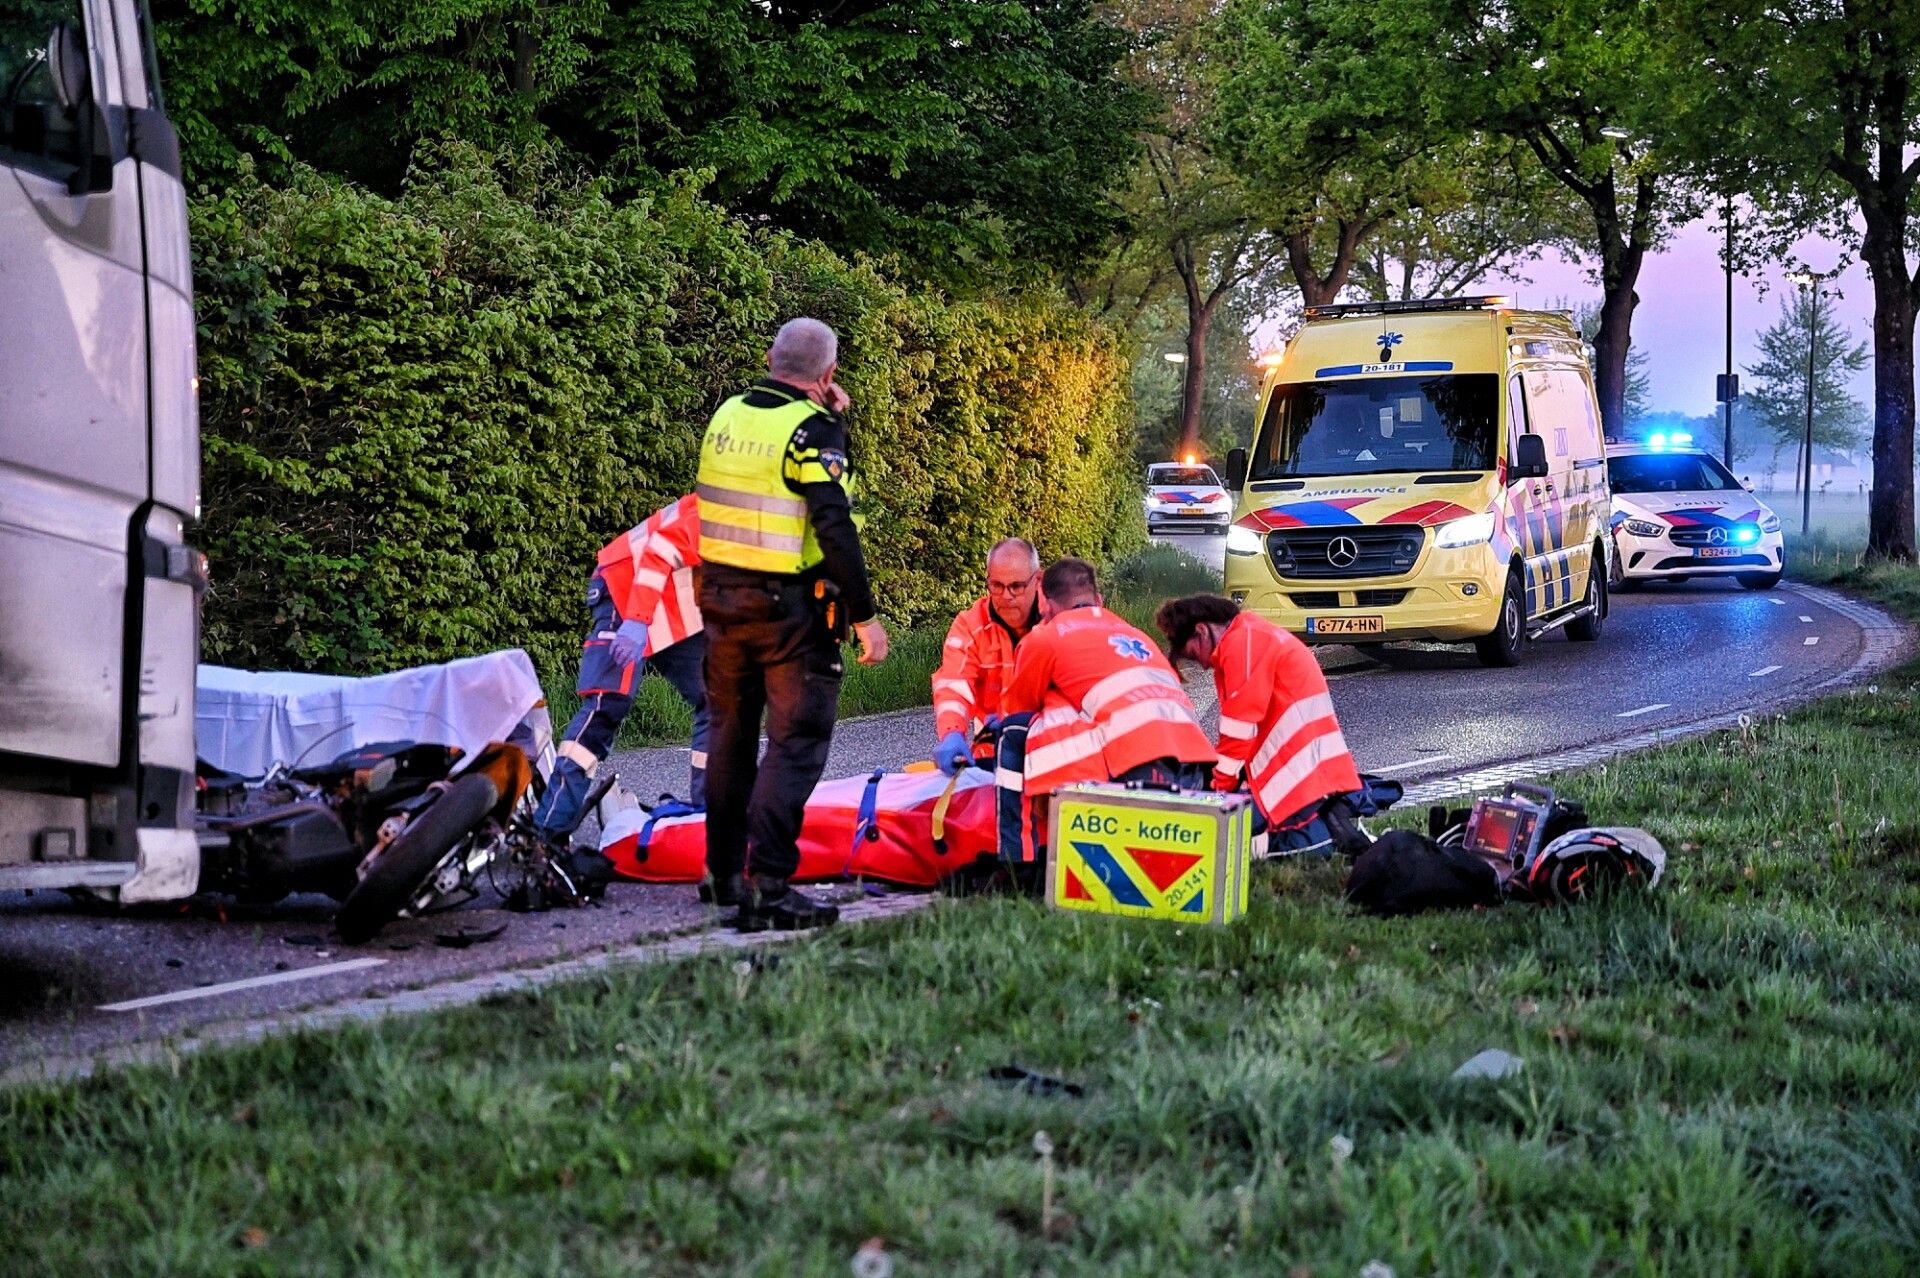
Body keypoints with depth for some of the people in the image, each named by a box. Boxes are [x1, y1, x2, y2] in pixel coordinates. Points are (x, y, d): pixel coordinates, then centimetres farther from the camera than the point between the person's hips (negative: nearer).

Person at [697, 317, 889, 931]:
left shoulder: (727, 416, 7)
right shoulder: (812, 430, -13)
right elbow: (834, 529, -20)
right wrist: (864, 616, -17)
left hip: (722, 595, 7)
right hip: (790, 606, -7)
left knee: (731, 735, 18)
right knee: (796, 743, -5)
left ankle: (723, 872, 27)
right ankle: (768, 884, -14)